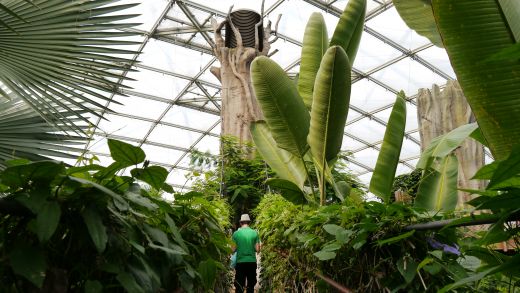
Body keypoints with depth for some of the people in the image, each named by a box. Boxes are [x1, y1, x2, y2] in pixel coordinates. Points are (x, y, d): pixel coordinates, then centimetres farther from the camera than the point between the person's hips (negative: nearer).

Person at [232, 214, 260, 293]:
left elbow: (233, 249, -4)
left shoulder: (236, 233, -3)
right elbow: (257, 249, -2)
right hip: (252, 262, 1)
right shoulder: (254, 233, -1)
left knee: (239, 286, 5)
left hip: (240, 262, -1)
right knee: (251, 286, 11)